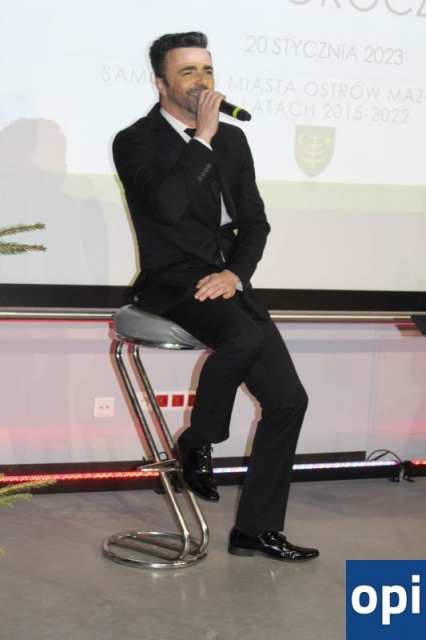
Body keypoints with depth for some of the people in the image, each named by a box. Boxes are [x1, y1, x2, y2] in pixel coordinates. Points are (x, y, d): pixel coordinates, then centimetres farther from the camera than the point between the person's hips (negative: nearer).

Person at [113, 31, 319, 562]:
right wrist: (202, 139, -17)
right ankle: (196, 442, -8)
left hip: (227, 283, 6)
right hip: (172, 286, -6)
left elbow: (254, 219, 13)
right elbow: (166, 205, -22)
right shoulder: (135, 142, -3)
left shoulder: (232, 139, 15)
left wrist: (235, 272, -5)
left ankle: (256, 530, 6)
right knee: (246, 336, -36)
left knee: (288, 399, -5)